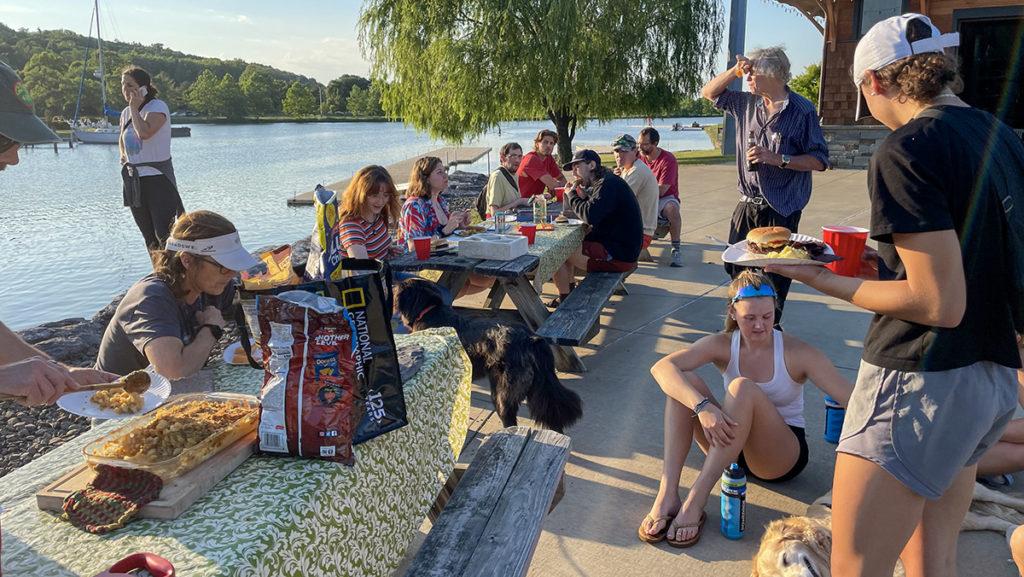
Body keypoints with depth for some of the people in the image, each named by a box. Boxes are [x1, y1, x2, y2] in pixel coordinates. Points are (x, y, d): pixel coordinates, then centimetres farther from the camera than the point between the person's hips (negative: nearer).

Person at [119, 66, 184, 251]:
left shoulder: (158, 107, -10)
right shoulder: (126, 113, 13)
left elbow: (144, 133, -28)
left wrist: (134, 108, -15)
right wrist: (123, 155, 11)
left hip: (157, 179, -7)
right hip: (134, 181, 8)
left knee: (164, 235, -13)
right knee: (150, 238, 13)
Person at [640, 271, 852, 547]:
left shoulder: (797, 353, -13)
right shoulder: (723, 345, -9)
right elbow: (661, 367, -26)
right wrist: (702, 406, -42)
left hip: (784, 454, -2)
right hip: (732, 445, 3)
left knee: (743, 388, -32)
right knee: (682, 382, -22)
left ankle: (695, 501, -36)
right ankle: (667, 494, -32)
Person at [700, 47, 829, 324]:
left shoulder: (802, 111, -12)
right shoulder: (747, 103, 6)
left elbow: (819, 161, -12)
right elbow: (709, 92, 17)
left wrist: (777, 159, -21)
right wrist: (735, 70, 1)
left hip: (781, 210, -6)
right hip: (747, 205, 6)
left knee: (775, 278, 3)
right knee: (737, 269, 13)